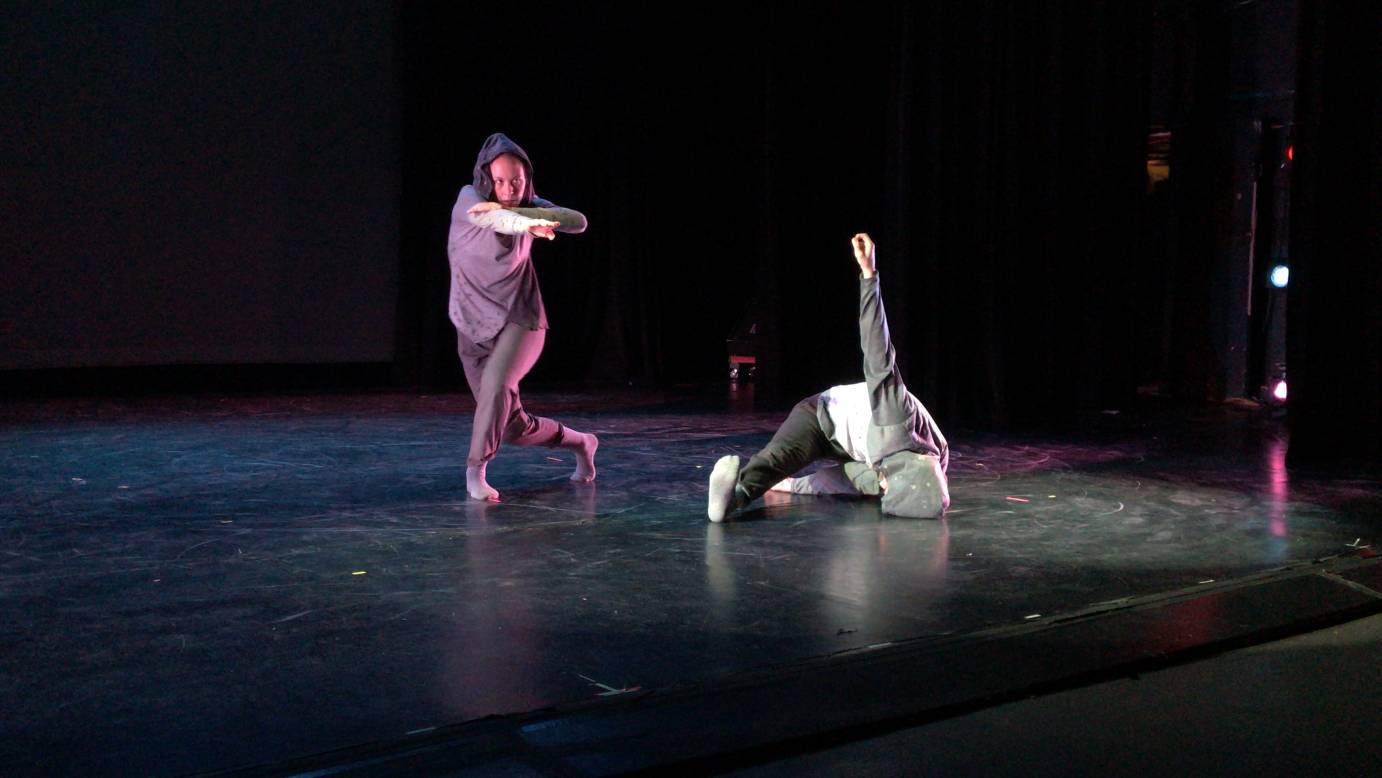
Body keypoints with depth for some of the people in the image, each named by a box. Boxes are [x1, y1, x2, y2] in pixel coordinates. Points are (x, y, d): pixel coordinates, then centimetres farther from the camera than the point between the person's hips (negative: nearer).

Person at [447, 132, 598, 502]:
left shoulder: (528, 205, -5)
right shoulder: (468, 200, -10)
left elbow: (578, 222, -23)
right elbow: (493, 218, -33)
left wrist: (524, 214, -34)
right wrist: (526, 224, -55)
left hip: (519, 319, -2)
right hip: (473, 325, 2)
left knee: (495, 385, -32)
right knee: (513, 426, 7)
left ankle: (475, 472, -22)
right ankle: (579, 443, 32)